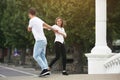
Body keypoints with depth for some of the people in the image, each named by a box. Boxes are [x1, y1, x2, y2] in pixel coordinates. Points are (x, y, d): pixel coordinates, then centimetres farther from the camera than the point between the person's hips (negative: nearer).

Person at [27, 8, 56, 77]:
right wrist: (54, 29, 40)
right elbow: (47, 25, 25)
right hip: (44, 40, 8)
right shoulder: (39, 20, 14)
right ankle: (46, 70, 2)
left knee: (36, 56, -7)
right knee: (42, 56, 11)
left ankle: (45, 69, -18)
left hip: (39, 40, -8)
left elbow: (29, 29, 6)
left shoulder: (32, 20, -8)